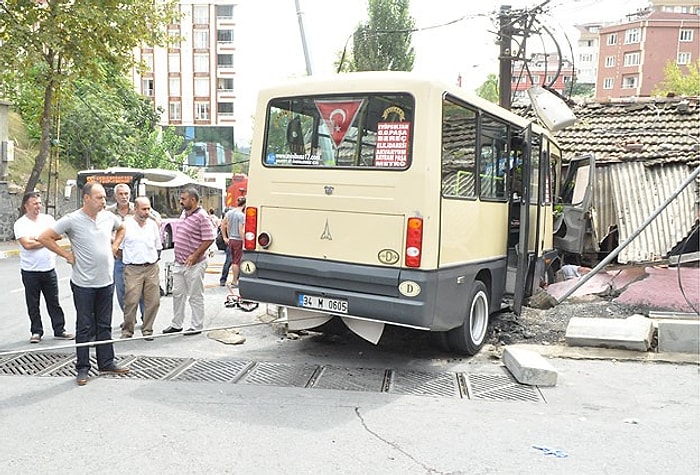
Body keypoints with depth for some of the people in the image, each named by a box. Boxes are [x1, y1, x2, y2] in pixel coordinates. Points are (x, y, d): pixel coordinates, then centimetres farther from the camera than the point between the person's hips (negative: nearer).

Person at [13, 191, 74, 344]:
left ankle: (59, 331, 15)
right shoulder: (20, 223, -5)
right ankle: (36, 332, 20)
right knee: (33, 304, 8)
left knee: (54, 302, 8)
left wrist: (37, 238, -13)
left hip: (49, 269, 2)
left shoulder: (48, 219, 5)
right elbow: (27, 244, -16)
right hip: (30, 271, -2)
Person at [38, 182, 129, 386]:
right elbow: (45, 238, -9)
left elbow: (121, 228, 25)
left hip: (106, 281, 5)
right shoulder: (72, 220, -11)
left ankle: (106, 363, 24)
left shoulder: (109, 217, 3)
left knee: (104, 325, 13)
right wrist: (67, 255, -9)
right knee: (84, 327, 5)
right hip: (83, 283, -5)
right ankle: (82, 368, 15)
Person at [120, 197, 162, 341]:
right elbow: (118, 247, 3)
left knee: (153, 301, 3)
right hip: (133, 269, -4)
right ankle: (127, 330, 9)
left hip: (152, 268, 4)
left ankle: (147, 330, 17)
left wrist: (153, 261, 13)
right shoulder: (126, 225, -4)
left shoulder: (152, 224, 10)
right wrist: (129, 259, 7)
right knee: (131, 301, -7)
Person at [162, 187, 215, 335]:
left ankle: (196, 327, 13)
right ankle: (176, 324, 27)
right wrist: (178, 255, 16)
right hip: (179, 263, 9)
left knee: (195, 297, 2)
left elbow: (209, 239, -20)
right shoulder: (184, 213, 11)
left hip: (194, 265, -9)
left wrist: (195, 256, -20)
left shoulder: (201, 217, -17)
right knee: (177, 294, 15)